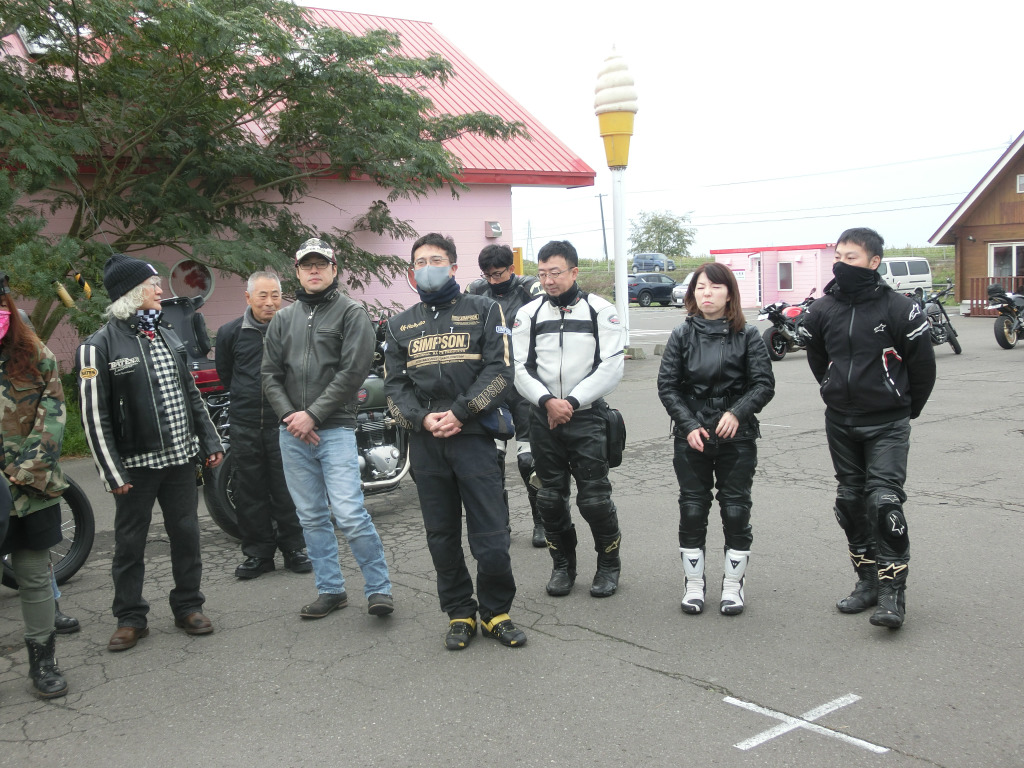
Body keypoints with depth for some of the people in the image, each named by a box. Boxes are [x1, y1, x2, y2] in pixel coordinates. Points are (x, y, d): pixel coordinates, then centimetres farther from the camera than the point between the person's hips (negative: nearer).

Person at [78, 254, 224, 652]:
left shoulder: (167, 336, 11)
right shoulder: (100, 346, -8)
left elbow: (192, 394, 16)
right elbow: (94, 414, -10)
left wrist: (210, 442, 11)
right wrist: (112, 472, -14)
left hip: (181, 458, 5)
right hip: (137, 465, -5)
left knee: (186, 534, 10)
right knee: (129, 542, 6)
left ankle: (188, 607, 24)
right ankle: (130, 618, 19)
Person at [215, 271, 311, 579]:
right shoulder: (230, 333, 4)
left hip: (285, 423, -2)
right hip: (245, 425, 2)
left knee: (287, 490, 3)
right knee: (250, 492, 7)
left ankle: (293, 548, 17)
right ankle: (258, 552, 18)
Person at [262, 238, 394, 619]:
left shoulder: (351, 313, 0)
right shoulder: (283, 319, 15)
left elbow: (352, 372, -10)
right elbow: (270, 374, 10)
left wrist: (313, 415, -13)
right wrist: (289, 415, -6)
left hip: (335, 429, -5)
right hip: (292, 432, 5)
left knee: (349, 513, -13)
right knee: (312, 517, 10)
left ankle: (379, 588, 1)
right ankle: (330, 589, 21)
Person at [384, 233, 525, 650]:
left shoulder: (483, 311, 6)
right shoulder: (401, 325, 16)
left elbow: (499, 370, -4)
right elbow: (394, 385, 9)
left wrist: (460, 413, -13)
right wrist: (422, 419, -9)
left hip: (473, 436, -3)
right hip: (425, 443, 3)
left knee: (492, 537, -4)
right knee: (442, 537, 8)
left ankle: (495, 612, 14)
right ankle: (460, 614, 22)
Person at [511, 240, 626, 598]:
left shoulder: (600, 311, -1)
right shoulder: (528, 314, 6)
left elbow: (611, 367, -7)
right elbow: (519, 368, 2)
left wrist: (571, 402, -13)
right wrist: (547, 401, -13)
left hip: (587, 417, -3)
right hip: (543, 418, 3)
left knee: (594, 497, -3)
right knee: (550, 497, 9)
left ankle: (609, 564, 16)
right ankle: (562, 565, 25)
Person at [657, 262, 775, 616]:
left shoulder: (747, 336, -1)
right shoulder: (682, 336, 2)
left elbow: (764, 384, -4)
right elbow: (667, 386, 0)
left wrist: (737, 413, -19)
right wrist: (689, 425, -11)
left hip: (737, 437, -1)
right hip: (691, 437, 1)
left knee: (736, 510, 4)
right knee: (692, 510, 6)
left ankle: (733, 586, 18)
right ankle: (693, 585, 18)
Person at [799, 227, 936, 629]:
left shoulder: (898, 309, -12)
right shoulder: (822, 310, 1)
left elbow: (922, 365, -1)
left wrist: (906, 410, 8)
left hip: (887, 426, -5)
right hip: (840, 424, 5)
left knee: (884, 500, -13)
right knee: (851, 502, 10)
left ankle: (892, 591, -6)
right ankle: (867, 580, 22)